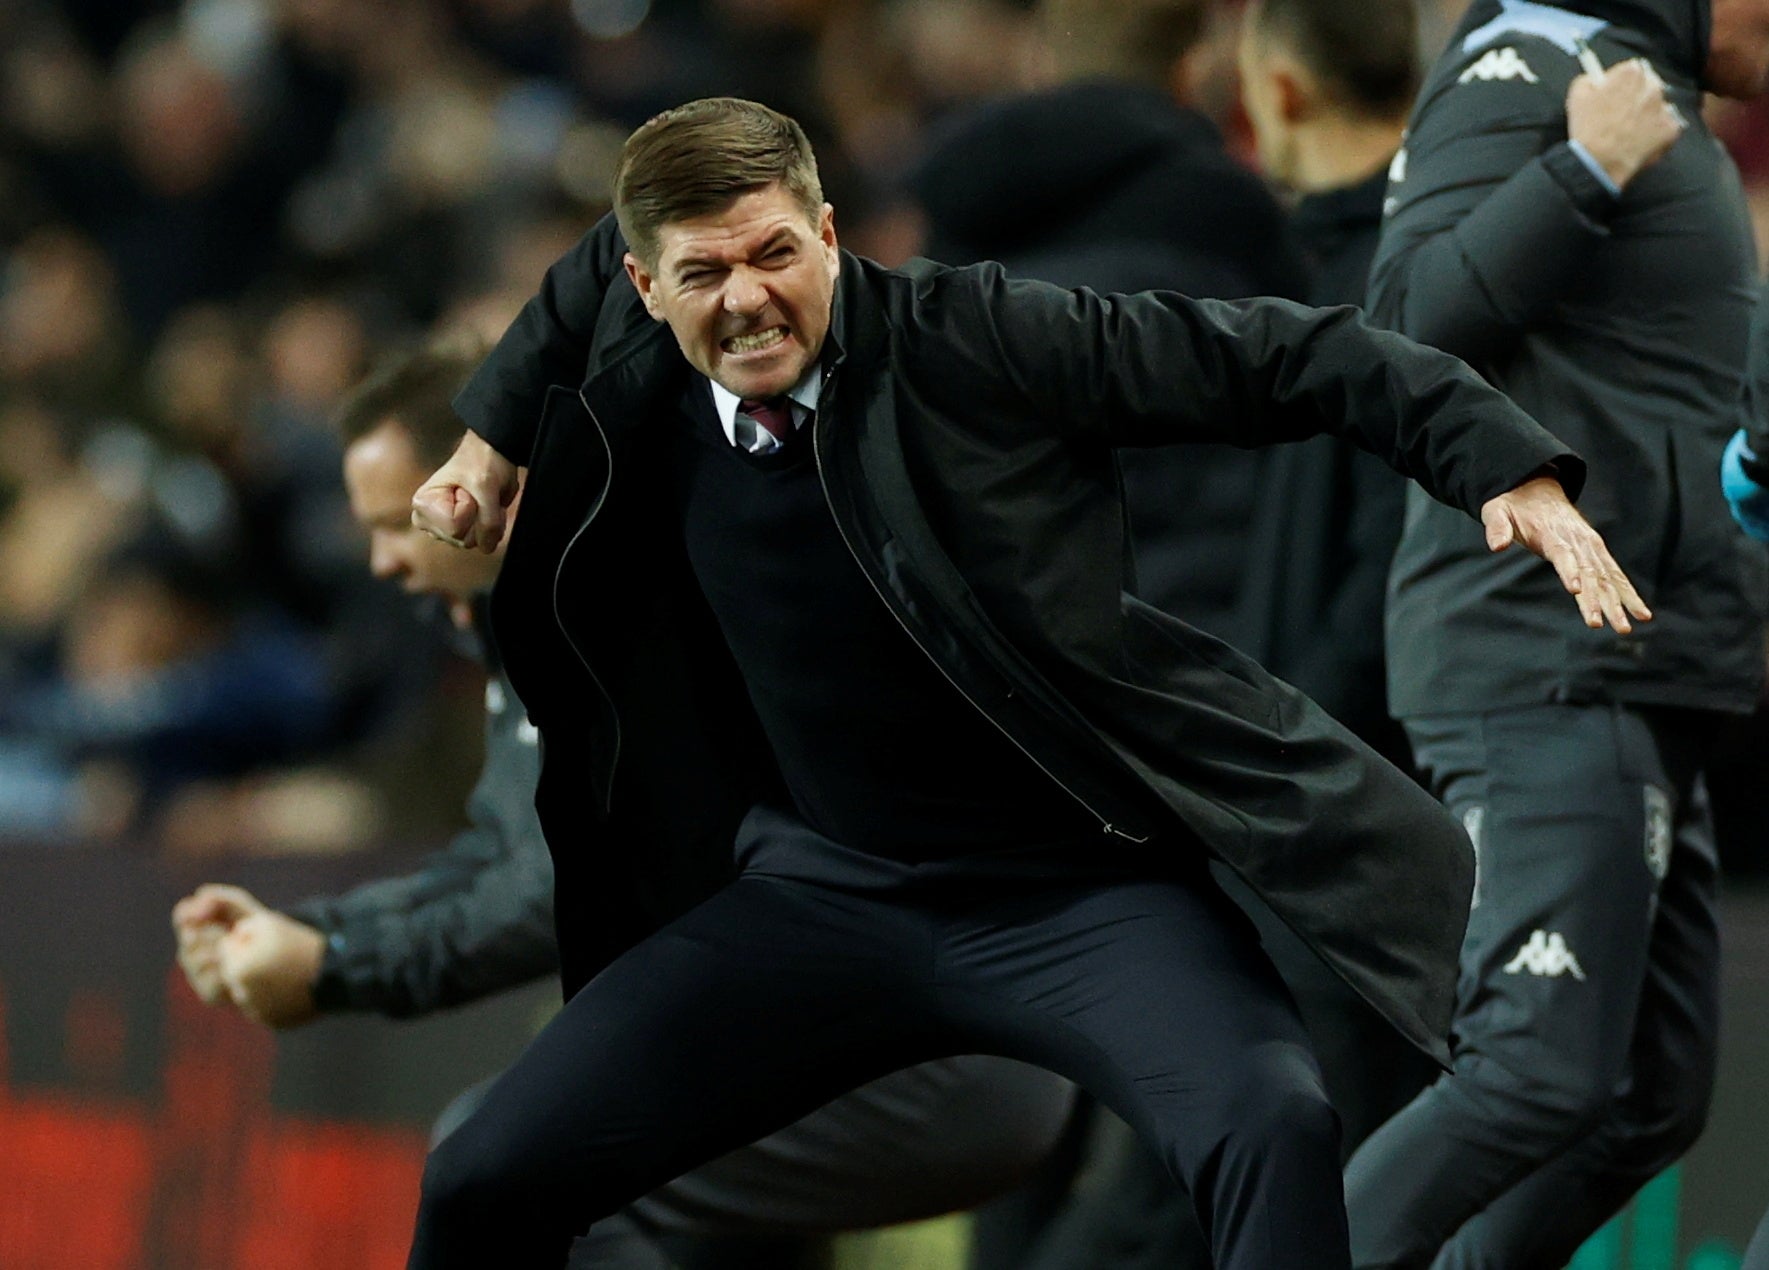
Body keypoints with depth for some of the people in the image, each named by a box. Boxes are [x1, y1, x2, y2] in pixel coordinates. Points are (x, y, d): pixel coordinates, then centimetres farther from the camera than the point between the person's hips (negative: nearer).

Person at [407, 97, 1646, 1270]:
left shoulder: (971, 338, -14)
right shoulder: (637, 377, 1)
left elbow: (1280, 359, -13)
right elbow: (595, 265, 26)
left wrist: (1516, 472, -21)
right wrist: (492, 440, 22)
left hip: (1072, 889, -5)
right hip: (823, 894, 5)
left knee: (1273, 1128, -34)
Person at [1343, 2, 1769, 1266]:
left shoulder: (1656, 105, 23)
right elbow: (1413, 313, -18)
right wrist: (1588, 171, -21)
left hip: (1637, 684, 10)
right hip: (1548, 668, -10)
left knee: (1653, 1097, 6)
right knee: (1545, 1076, -19)